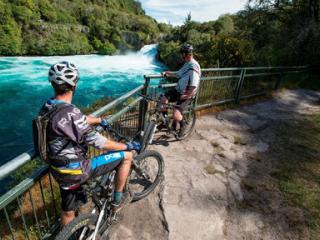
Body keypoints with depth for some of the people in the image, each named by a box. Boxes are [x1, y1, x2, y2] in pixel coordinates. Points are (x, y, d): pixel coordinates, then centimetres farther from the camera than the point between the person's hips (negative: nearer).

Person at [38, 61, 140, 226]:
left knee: (68, 213, 26)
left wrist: (100, 120, 28)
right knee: (127, 155, 1)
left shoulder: (48, 107, 1)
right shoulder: (69, 112, -28)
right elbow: (98, 142, -24)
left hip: (61, 171, 9)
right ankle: (118, 199, 18)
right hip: (76, 169, -8)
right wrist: (128, 146, -12)